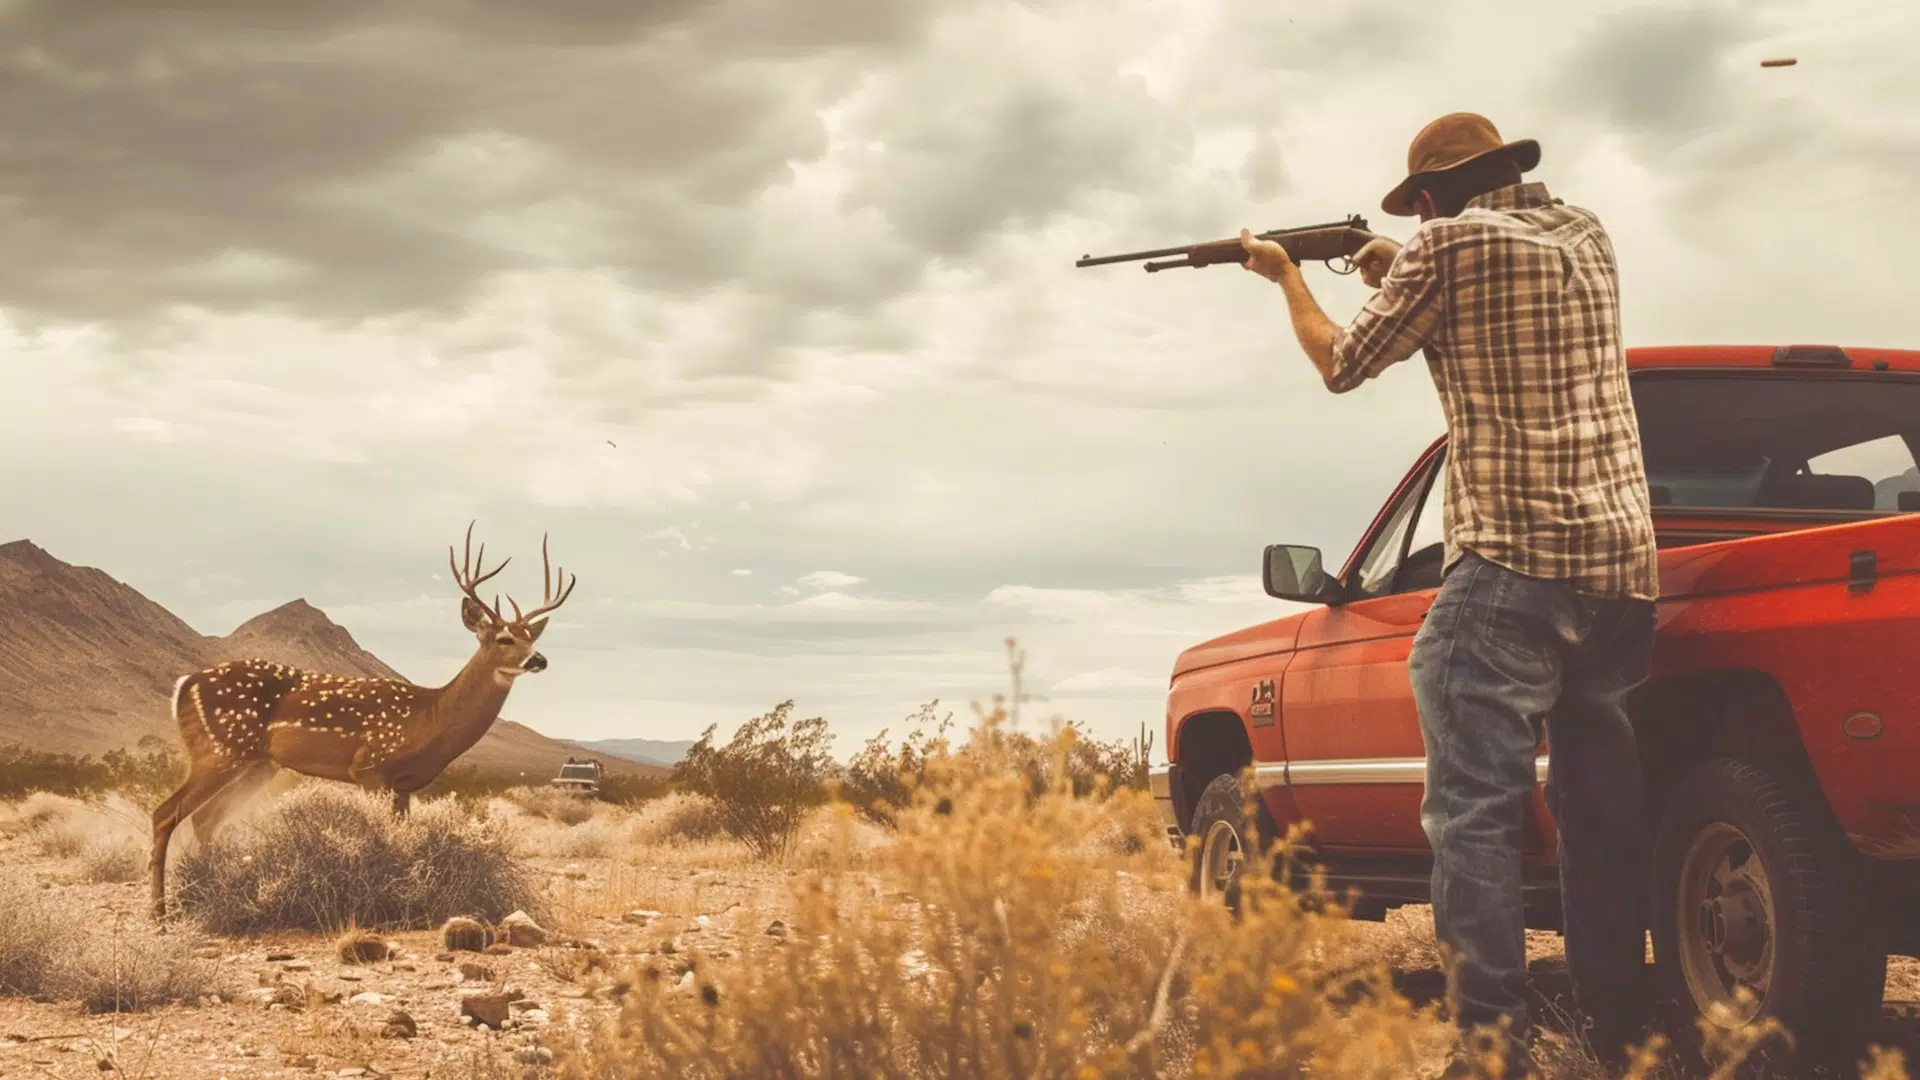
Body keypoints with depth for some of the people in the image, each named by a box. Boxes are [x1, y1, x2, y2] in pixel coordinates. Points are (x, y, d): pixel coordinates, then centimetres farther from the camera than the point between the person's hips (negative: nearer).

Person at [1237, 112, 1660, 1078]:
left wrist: (1287, 277, 24)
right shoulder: (1584, 237, 17)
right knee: (1600, 810, 15)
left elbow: (1342, 364, 8)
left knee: (1474, 810, -10)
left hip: (1515, 566, -8)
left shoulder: (1450, 244, -3)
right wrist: (1401, 277, 34)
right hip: (1623, 564, 8)